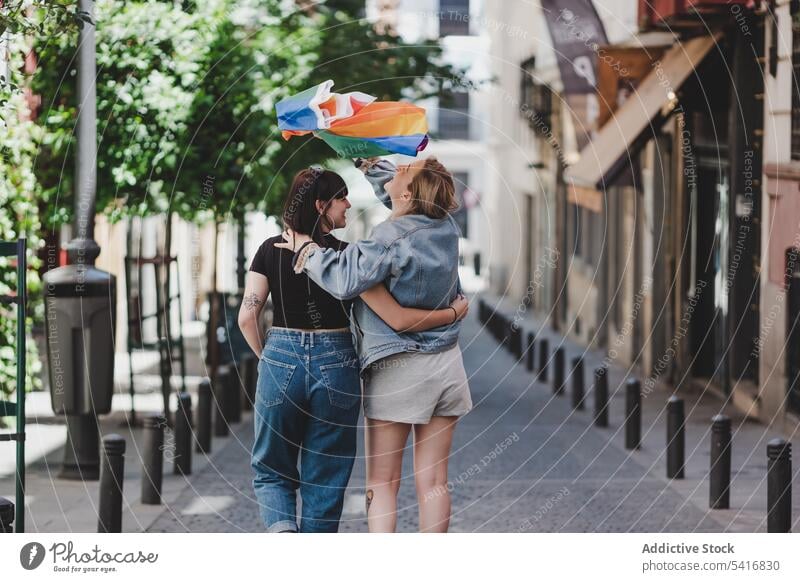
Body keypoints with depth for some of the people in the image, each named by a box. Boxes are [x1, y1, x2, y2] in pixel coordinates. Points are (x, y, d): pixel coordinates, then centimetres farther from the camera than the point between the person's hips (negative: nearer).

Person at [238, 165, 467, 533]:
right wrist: (454, 313, 1)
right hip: (335, 366, -2)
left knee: (271, 471, 15)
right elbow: (397, 319, -13)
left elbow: (247, 317, -1)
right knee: (324, 481, 10)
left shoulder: (271, 251, 1)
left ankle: (281, 526, -14)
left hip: (280, 363, 2)